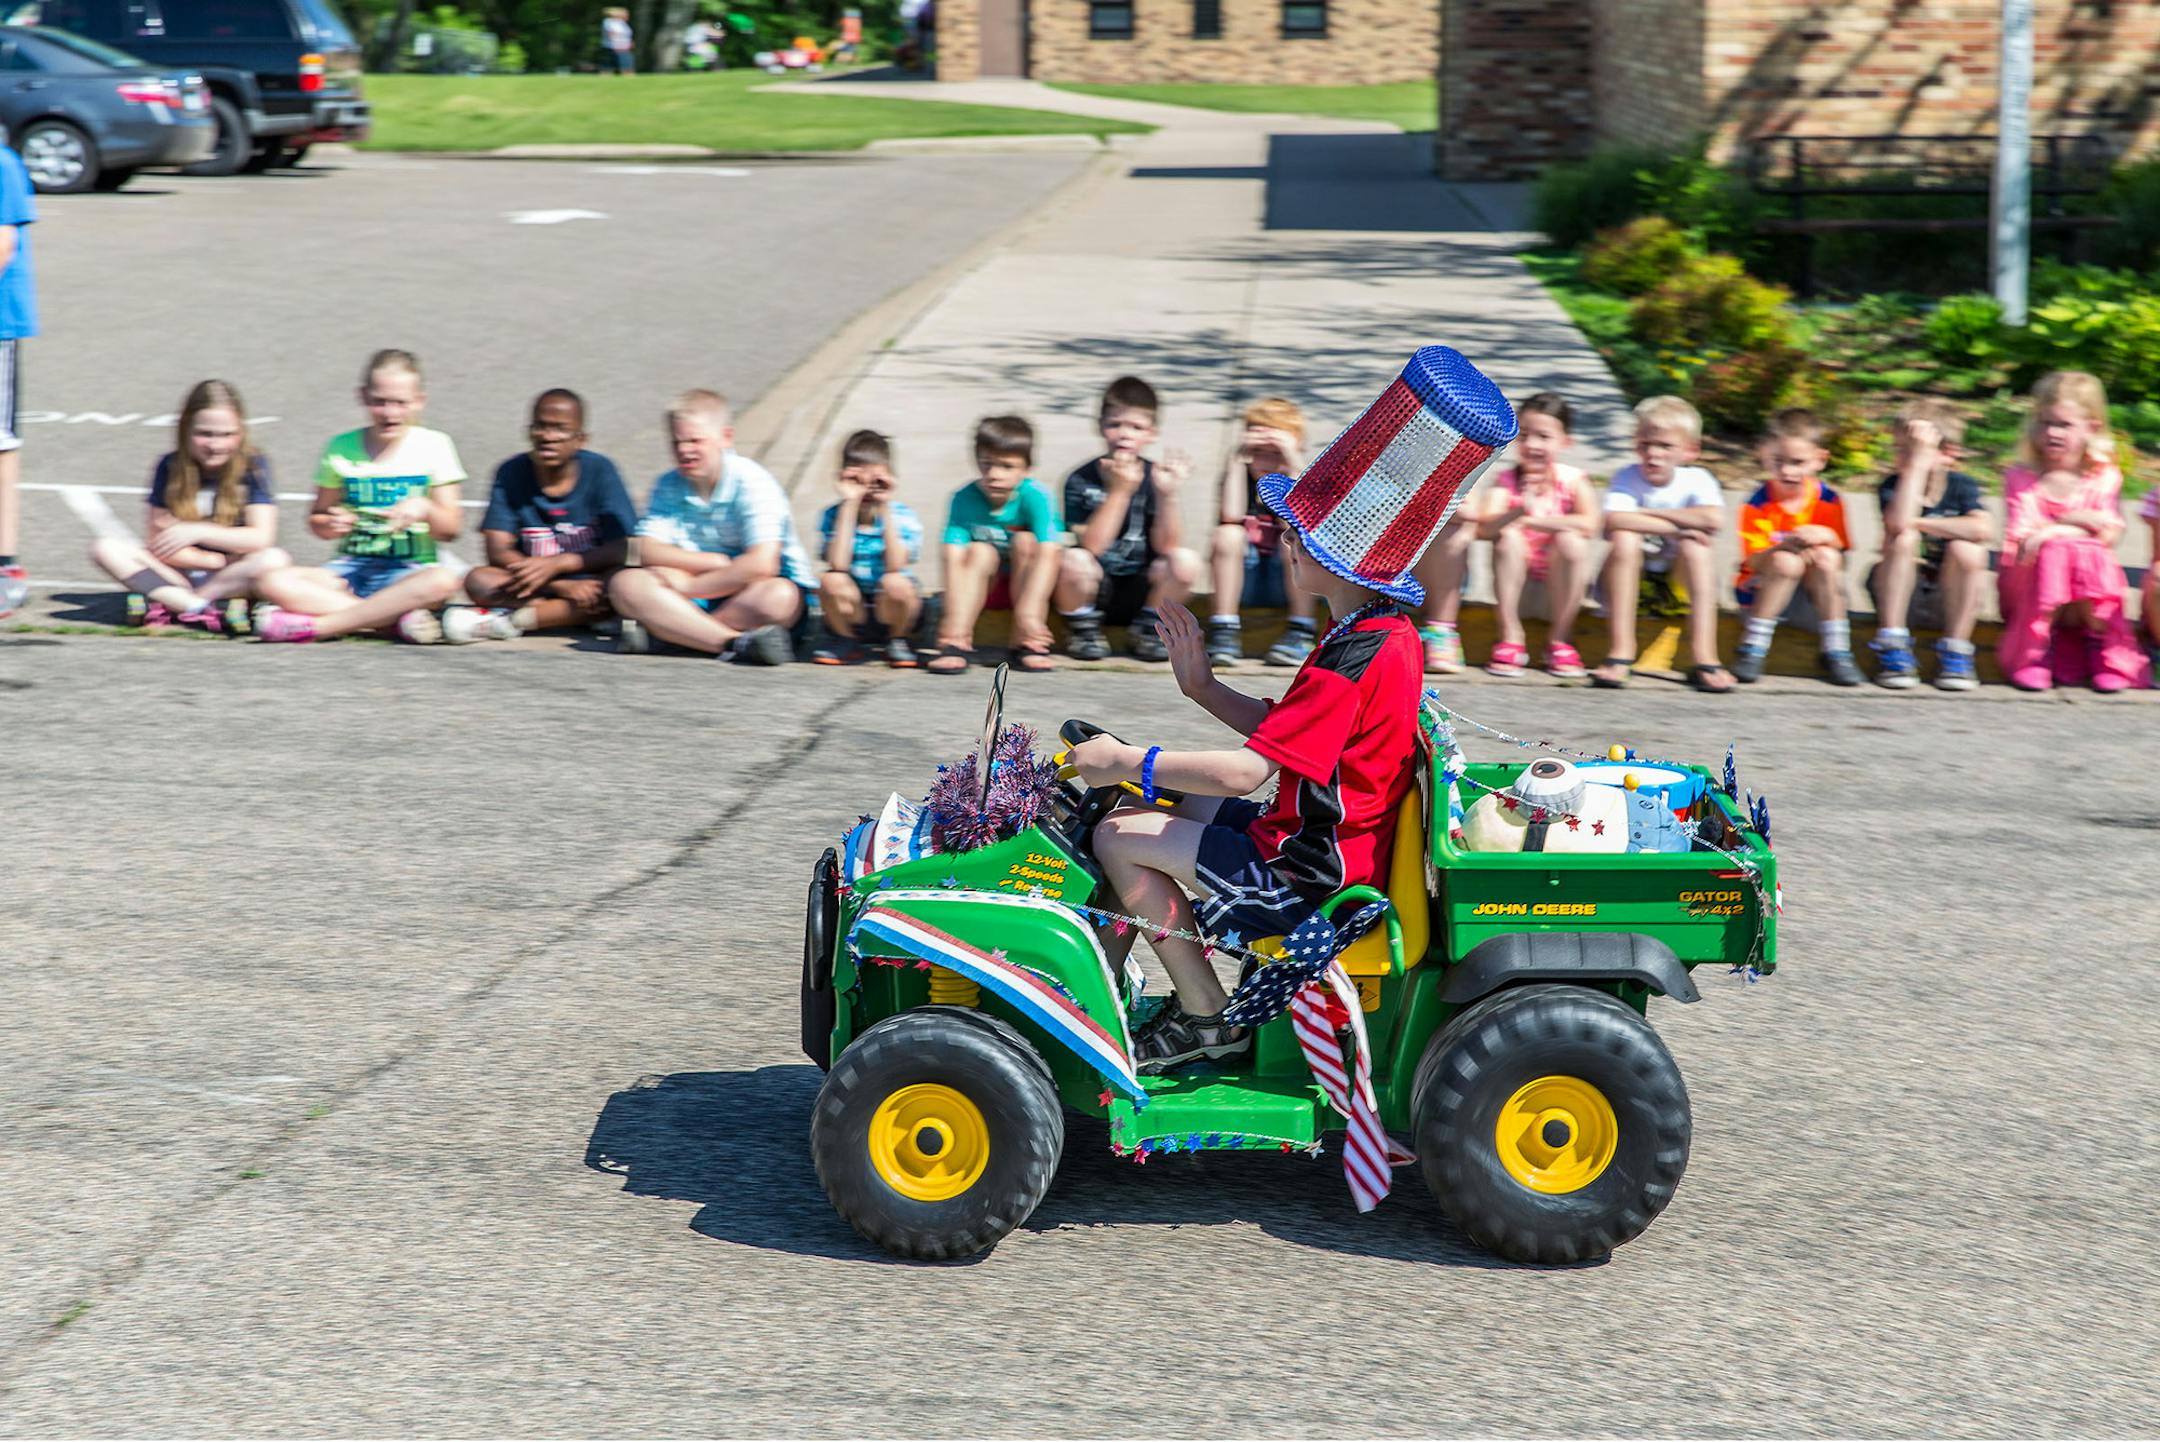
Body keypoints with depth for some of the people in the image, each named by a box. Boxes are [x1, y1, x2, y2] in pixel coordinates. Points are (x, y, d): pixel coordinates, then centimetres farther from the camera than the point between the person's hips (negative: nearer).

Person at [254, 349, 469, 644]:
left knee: (443, 581, -38)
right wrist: (330, 525, -9)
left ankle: (317, 625, -31)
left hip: (408, 573, -2)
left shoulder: (433, 446, 4)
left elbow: (451, 530, 2)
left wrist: (426, 509, -19)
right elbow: (316, 520, 14)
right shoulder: (342, 448, 8)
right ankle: (401, 619, -31)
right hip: (351, 568, 2)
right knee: (272, 582, -26)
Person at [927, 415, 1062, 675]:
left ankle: (1028, 644, -27)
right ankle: (956, 643, -34)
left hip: (1028, 585, -1)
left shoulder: (1035, 497, -23)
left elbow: (1048, 555, -33)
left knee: (1026, 541, -26)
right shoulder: (964, 498, -17)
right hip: (982, 588, 1)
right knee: (981, 552, -26)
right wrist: (952, 615, -39)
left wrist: (1028, 613, -45)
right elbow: (953, 558, -25)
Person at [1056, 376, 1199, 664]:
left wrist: (1167, 496, -25)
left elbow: (1165, 546, -11)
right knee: (1073, 561, -34)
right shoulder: (1081, 481, -8)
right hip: (1095, 590, -2)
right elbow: (1091, 546, -20)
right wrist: (1119, 491, -25)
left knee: (1186, 563, -25)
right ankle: (1083, 629, -3)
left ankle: (1148, 627, 3)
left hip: (1140, 593, 2)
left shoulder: (1153, 477, -2)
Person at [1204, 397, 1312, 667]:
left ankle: (1299, 634, -25)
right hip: (1242, 582, 1)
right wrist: (1237, 460, -21)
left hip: (1289, 584, 0)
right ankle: (1224, 633, -26)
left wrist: (1293, 463, -28)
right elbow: (1231, 516, -23)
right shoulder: (1241, 477, -2)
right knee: (1229, 534, -25)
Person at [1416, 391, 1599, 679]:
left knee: (1571, 540, -29)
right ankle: (1511, 639, -22)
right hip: (1517, 570, 0)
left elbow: (1589, 524, -23)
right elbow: (1483, 528, -23)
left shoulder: (1573, 480, -5)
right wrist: (1517, 513, -43)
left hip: (1558, 575, 0)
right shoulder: (1505, 481, -6)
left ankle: (1560, 640, -15)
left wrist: (1533, 520, -24)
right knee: (1508, 537, -28)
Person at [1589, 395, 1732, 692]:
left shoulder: (1696, 480, -9)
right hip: (1631, 581, 0)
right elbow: (1614, 521, -32)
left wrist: (1649, 513, -23)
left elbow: (1714, 519, -31)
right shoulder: (1626, 478, -10)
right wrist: (1674, 527, -30)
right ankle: (1621, 652, -27)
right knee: (1625, 538, -28)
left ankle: (1704, 656, -29)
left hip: (1681, 581, 0)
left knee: (1694, 546, -28)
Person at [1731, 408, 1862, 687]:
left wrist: (1827, 538, -28)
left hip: (1814, 596, 3)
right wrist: (1787, 545, -37)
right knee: (1787, 562, -32)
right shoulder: (1758, 506, -12)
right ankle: (1752, 649, -24)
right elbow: (1753, 562, -19)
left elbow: (1841, 557, -6)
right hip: (1761, 593, -2)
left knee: (1826, 557, -27)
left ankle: (1836, 651, -18)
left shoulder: (1829, 501, -4)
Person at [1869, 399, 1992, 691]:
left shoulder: (1962, 486, -9)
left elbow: (1984, 529, -30)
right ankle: (1892, 646, -22)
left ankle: (1954, 650, -15)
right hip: (1900, 591, 0)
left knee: (1967, 549, -28)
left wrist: (1918, 523, -24)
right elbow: (1898, 523, -36)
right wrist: (1917, 460, -33)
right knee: (1903, 540, -27)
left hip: (1948, 595, 0)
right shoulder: (1892, 485, -11)